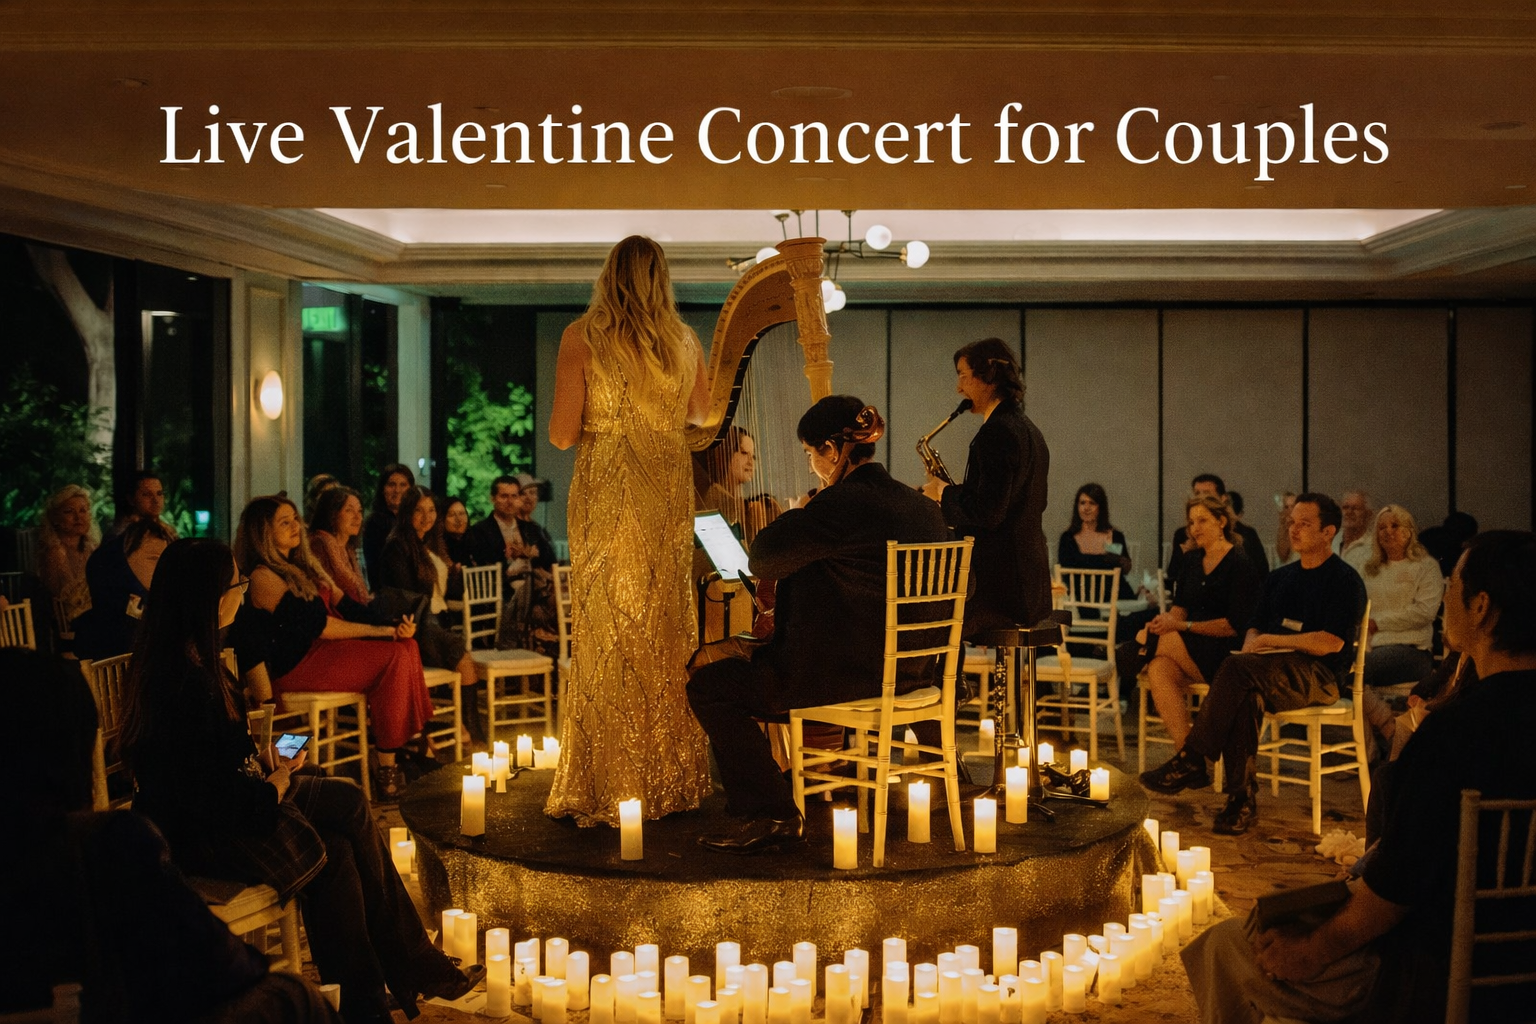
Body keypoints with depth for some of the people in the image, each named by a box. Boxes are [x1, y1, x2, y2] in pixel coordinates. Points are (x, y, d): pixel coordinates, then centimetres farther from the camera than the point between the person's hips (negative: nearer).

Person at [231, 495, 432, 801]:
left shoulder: (301, 563, 17)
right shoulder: (263, 577, -13)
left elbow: (343, 603, 11)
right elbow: (318, 625, -17)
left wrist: (393, 625, -5)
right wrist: (383, 632, -16)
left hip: (324, 647, 9)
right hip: (296, 666, -9)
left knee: (407, 646, -10)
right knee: (394, 658, -22)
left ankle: (415, 739, -10)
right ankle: (386, 768, -20)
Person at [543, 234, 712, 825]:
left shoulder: (582, 338, -6)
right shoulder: (685, 342, 5)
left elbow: (562, 434, -8)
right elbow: (702, 416, 20)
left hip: (605, 494, -4)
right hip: (670, 495, 4)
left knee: (609, 638, 3)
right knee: (669, 633, 12)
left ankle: (612, 789, 7)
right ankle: (673, 780, 20)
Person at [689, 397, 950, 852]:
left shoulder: (841, 504, -20)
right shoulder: (924, 507, 6)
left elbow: (762, 561, -16)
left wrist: (794, 519, 3)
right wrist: (790, 615, 21)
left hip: (846, 676, -9)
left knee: (707, 686, 0)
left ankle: (773, 815, -2)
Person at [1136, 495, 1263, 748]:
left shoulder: (1241, 566, -5)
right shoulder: (1191, 564, 18)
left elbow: (1235, 625, -13)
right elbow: (1180, 608, 14)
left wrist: (1183, 626, -17)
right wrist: (1167, 620, -11)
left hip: (1224, 653, -6)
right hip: (1188, 647, 6)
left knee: (1146, 638, -24)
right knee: (1158, 669, -29)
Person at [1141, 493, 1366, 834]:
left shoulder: (1345, 581, 1)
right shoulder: (1278, 578, 23)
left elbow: (1330, 643, -11)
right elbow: (1255, 628, 22)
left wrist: (1271, 641, -5)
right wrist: (1252, 643, -3)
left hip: (1319, 676, -5)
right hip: (1272, 674, 5)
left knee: (1237, 669, -33)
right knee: (1245, 695, -33)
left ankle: (1191, 761, -31)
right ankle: (1242, 797, -34)